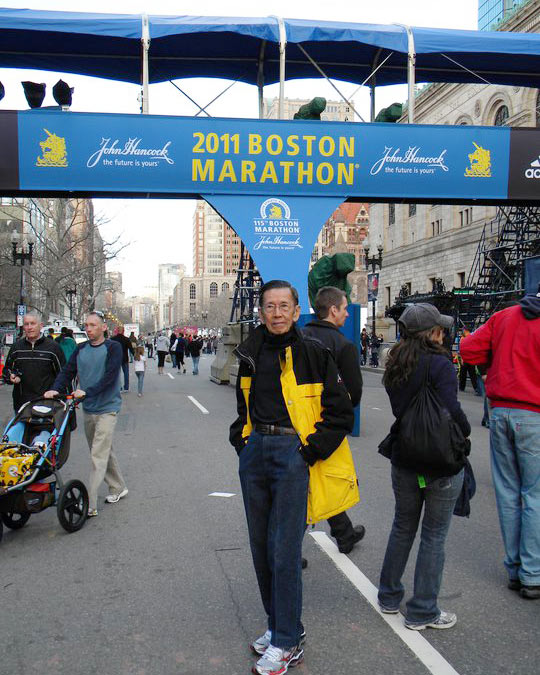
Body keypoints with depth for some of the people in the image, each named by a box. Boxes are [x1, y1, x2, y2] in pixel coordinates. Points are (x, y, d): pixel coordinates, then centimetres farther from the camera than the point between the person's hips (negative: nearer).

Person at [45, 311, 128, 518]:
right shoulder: (81, 349, 9)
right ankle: (118, 488, 33)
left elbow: (110, 376, -18)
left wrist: (87, 392, -28)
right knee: (104, 452, 17)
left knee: (99, 456, -10)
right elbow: (68, 371, 2)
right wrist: (56, 389, -16)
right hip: (88, 409, 6)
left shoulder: (113, 347, -8)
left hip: (107, 409, -6)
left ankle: (90, 504, -10)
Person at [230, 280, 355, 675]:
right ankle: (279, 624, 29)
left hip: (293, 453, -6)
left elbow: (341, 413, -6)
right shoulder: (251, 353, 9)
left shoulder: (312, 353, -7)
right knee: (261, 545, 12)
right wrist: (242, 440, 12)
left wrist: (310, 451, -11)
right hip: (255, 451, 6)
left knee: (284, 549, -4)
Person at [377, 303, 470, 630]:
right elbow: (451, 410, -24)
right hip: (441, 464, -6)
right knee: (434, 536, 7)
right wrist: (465, 431, -7)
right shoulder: (440, 364, -17)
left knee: (403, 527, 21)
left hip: (403, 461, 6)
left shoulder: (395, 366, 4)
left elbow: (399, 408, 8)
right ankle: (422, 612, 18)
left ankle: (389, 596, 34)